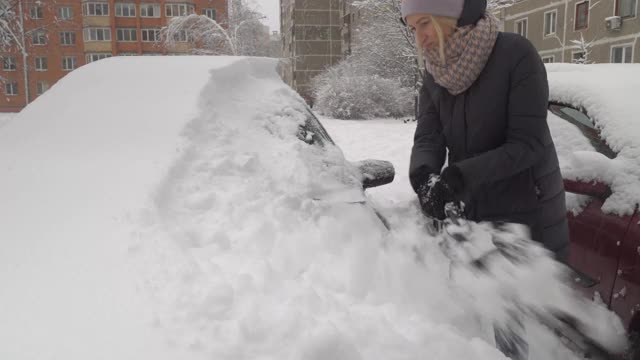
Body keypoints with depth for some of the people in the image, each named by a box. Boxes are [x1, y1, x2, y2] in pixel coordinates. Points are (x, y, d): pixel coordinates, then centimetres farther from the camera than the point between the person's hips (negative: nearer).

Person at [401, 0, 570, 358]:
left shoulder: (516, 54, -17)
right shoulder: (436, 76, 1)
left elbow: (527, 143, -21)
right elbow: (427, 139, -6)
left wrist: (459, 175, -31)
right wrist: (424, 175, -28)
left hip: (527, 213, -5)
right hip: (474, 212, 5)